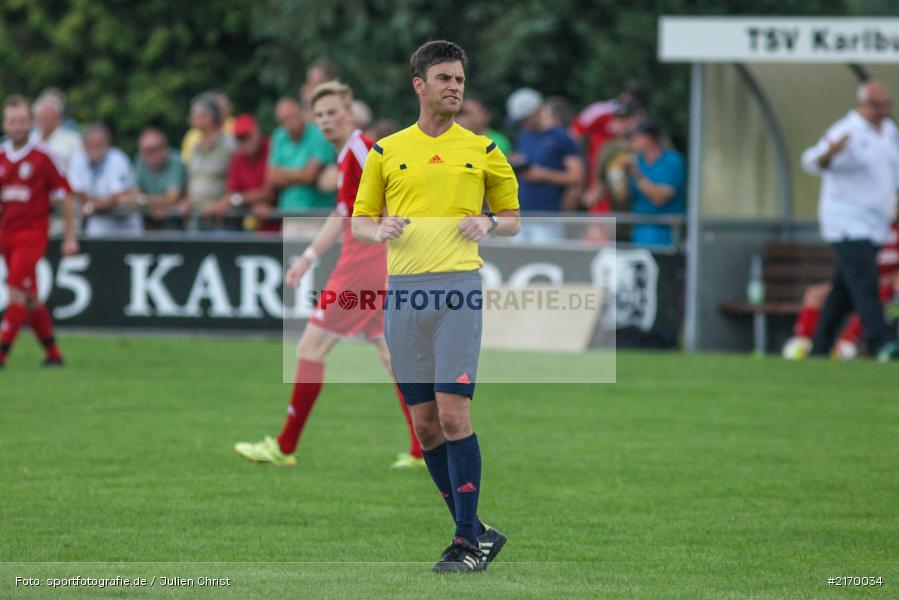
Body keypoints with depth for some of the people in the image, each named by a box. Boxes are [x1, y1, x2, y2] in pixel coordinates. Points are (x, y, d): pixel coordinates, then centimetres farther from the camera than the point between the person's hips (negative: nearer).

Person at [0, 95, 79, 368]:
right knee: (29, 296, 9)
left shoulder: (43, 156, -7)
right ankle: (52, 352, 21)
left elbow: (64, 194, -2)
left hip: (33, 231, -5)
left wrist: (70, 236, -3)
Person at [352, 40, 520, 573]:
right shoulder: (387, 151, 13)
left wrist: (488, 223, -5)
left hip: (459, 287, -3)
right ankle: (475, 530, 16)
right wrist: (381, 229, -6)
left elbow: (513, 220, 17)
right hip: (403, 289, 3)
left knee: (453, 414, -13)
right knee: (425, 423, 4)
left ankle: (469, 540, -8)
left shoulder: (483, 150, 9)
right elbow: (360, 223, 17)